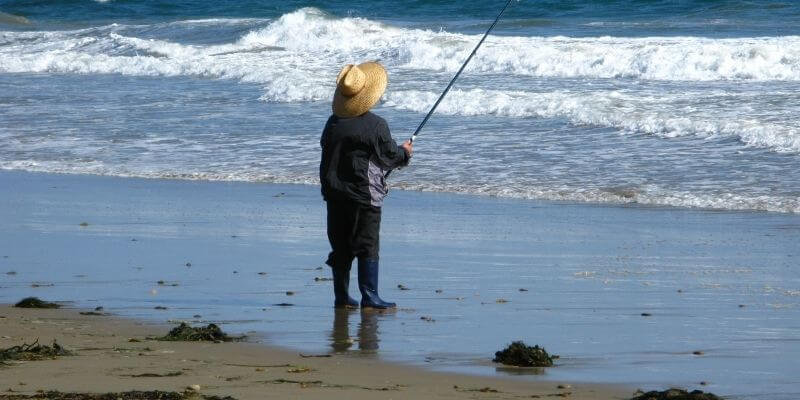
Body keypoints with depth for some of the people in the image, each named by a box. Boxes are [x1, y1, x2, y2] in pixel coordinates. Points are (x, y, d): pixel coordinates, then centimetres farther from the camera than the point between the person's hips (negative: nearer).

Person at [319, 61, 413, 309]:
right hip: (364, 195, -5)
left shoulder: (333, 123, 5)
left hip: (334, 193, 5)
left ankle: (341, 296, 13)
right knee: (367, 246, -1)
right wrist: (405, 152, 19)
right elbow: (391, 155, -4)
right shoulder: (376, 126, -13)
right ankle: (369, 297, -3)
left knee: (340, 247, 10)